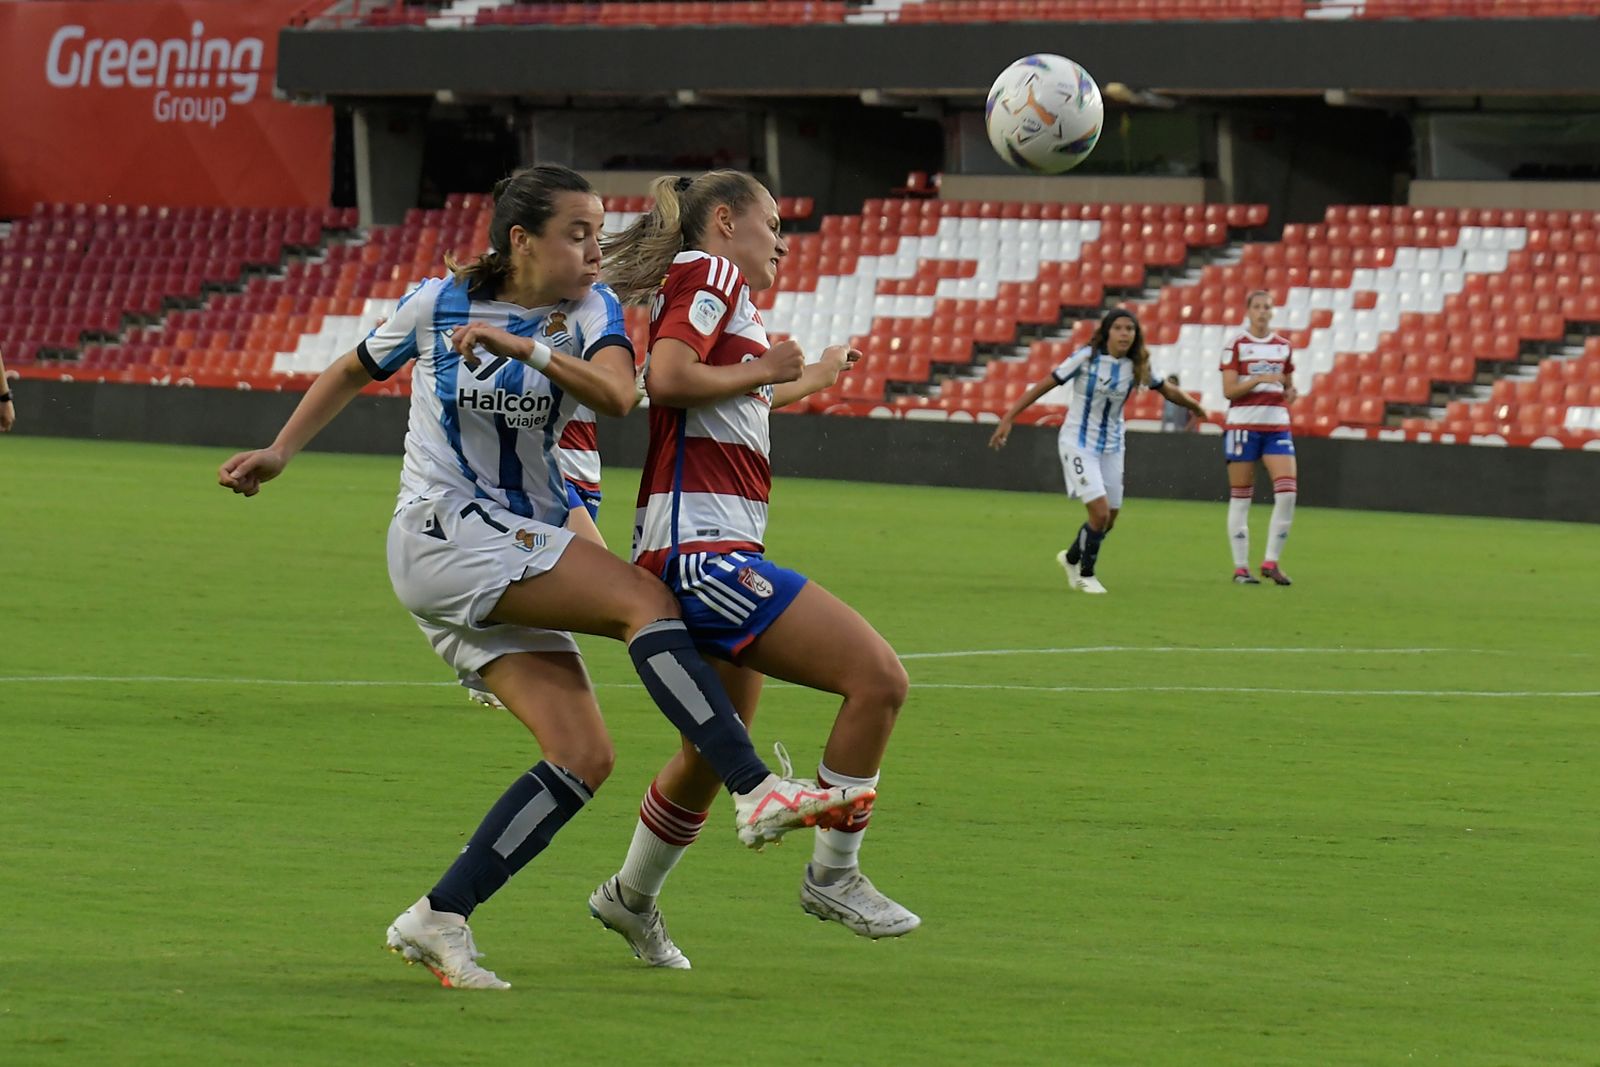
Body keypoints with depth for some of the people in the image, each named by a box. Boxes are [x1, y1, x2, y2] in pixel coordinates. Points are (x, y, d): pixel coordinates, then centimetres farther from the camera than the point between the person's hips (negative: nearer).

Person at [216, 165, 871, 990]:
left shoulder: (587, 310, 2)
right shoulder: (439, 304, -3)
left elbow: (617, 393, -19)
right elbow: (353, 372, 16)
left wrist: (522, 347, -31)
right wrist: (279, 454, 13)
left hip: (516, 560, 6)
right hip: (441, 535, -6)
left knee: (584, 757, -8)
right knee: (644, 600, -24)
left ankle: (438, 921, -4)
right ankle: (758, 793, -33)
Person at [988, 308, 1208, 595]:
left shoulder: (1137, 366, -4)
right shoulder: (1086, 357, -17)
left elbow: (1167, 390, 13)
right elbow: (1043, 385, -14)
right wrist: (1008, 418, -17)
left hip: (1111, 447, 5)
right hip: (1078, 444, -5)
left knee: (1109, 519, 9)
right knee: (1100, 512, -16)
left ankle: (1071, 559, 39)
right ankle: (1086, 575, 8)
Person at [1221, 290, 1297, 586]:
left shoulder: (1283, 345, 11)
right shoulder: (1236, 344, -2)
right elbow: (1228, 390, -9)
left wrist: (1290, 393, -3)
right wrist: (1260, 378, -21)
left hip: (1277, 425, 4)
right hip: (1243, 424, -4)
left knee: (1288, 491, -10)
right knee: (1240, 497, 0)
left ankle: (1271, 562, 0)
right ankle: (1240, 567, 6)